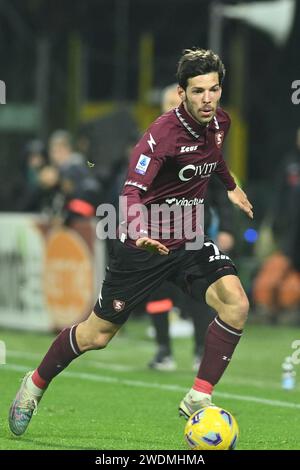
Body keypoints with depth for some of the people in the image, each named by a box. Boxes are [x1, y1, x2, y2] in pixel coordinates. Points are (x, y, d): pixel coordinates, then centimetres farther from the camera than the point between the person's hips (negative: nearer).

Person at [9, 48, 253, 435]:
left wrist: (231, 186, 36)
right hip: (144, 244, -5)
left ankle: (198, 399, -13)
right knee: (96, 335, 5)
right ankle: (35, 385, 31)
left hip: (189, 241, 5)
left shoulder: (219, 122, -2)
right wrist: (139, 232, -52)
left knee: (235, 303, -21)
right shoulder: (163, 133, -24)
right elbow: (133, 190, -35)